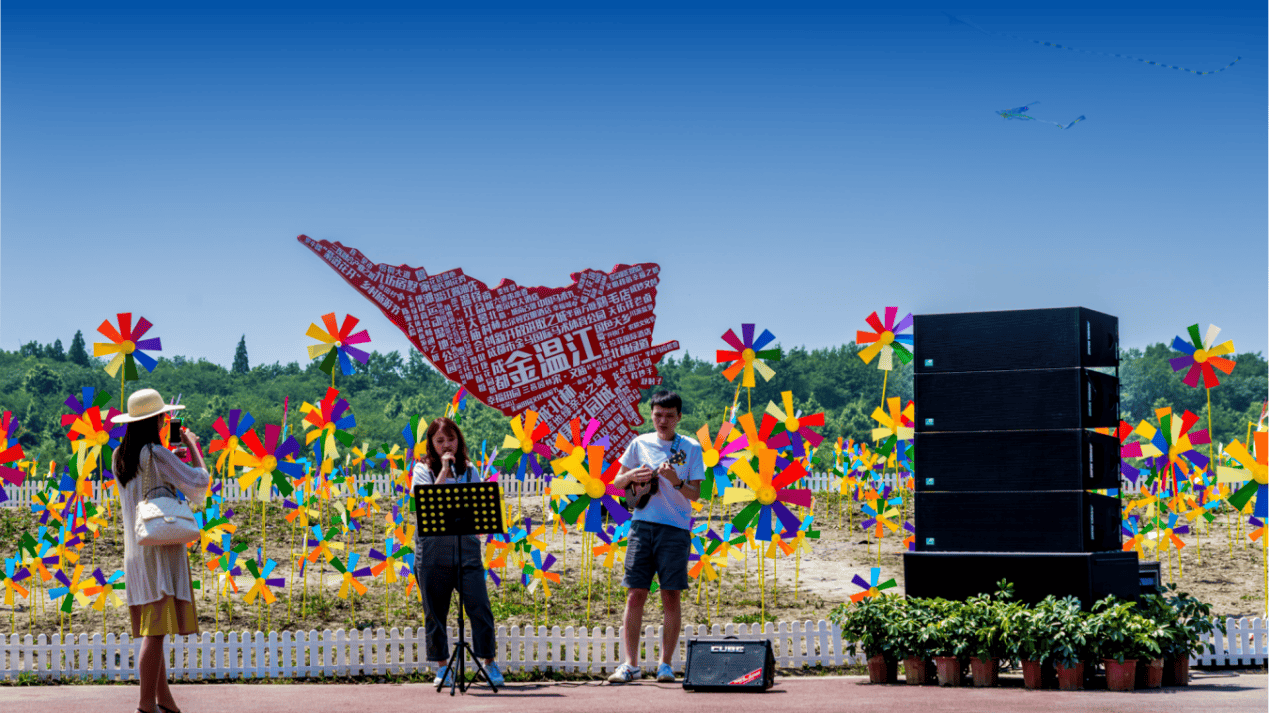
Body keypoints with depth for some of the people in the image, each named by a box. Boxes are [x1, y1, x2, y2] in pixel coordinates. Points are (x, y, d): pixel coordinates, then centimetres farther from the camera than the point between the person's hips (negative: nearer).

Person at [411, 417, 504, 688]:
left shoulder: (469, 471, 13)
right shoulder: (423, 470, 4)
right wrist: (444, 470, -11)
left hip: (466, 545, 1)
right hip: (433, 547, -1)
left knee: (479, 606, -6)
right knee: (435, 611, 4)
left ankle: (490, 662, 5)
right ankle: (443, 667, 16)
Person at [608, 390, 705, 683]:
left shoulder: (690, 448, 2)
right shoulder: (640, 444, 9)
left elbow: (695, 494, -3)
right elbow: (616, 483, 15)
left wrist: (675, 481, -21)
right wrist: (632, 475, -7)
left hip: (675, 530, -2)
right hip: (643, 525, 2)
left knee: (671, 597, -1)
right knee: (635, 595, -2)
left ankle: (666, 664, 7)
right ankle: (630, 664, 0)